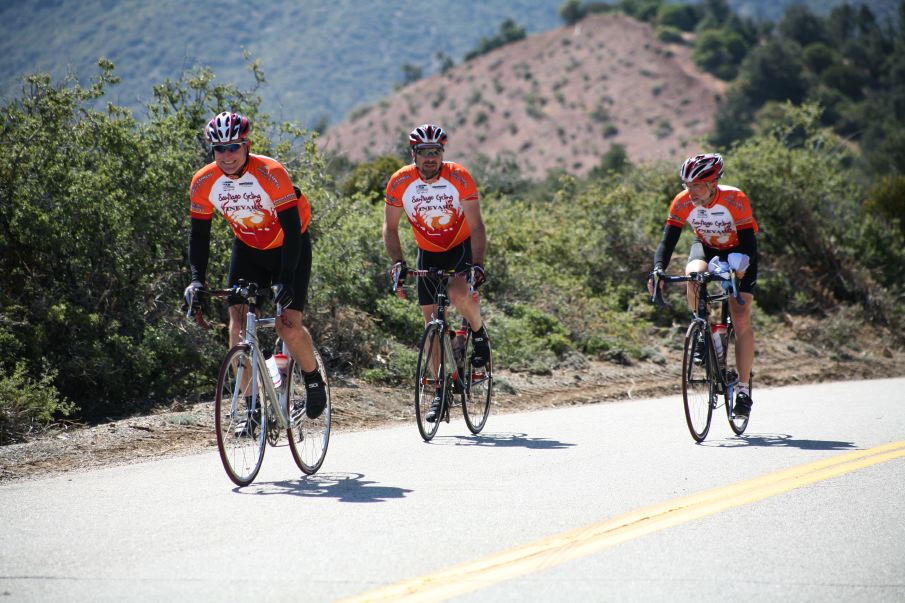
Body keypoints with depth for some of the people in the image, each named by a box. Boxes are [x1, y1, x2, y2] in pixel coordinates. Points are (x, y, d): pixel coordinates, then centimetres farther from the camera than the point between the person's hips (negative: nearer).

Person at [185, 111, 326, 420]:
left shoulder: (271, 174, -30)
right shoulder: (203, 183, -17)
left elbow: (292, 228, -30)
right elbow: (199, 233, -8)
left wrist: (285, 280, -37)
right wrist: (197, 279, -21)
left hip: (289, 247, -4)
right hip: (248, 250, 4)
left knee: (288, 325, -14)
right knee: (238, 324, -10)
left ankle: (313, 379, 15)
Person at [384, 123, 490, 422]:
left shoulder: (459, 178, -23)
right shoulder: (400, 182, -18)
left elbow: (476, 226, -22)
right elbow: (390, 227, -6)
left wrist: (477, 264, -34)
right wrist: (398, 262, -20)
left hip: (462, 247, -3)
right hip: (428, 253, 3)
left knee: (458, 294, -32)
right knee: (432, 320, -1)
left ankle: (479, 333, 1)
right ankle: (440, 392, 7)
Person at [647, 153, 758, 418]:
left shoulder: (735, 200, -33)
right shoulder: (682, 203, -25)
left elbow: (749, 244, -33)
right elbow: (667, 241, -26)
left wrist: (740, 265, -52)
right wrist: (658, 270, -44)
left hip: (738, 250, -2)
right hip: (706, 247, 2)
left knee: (741, 318, -15)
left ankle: (744, 388, -7)